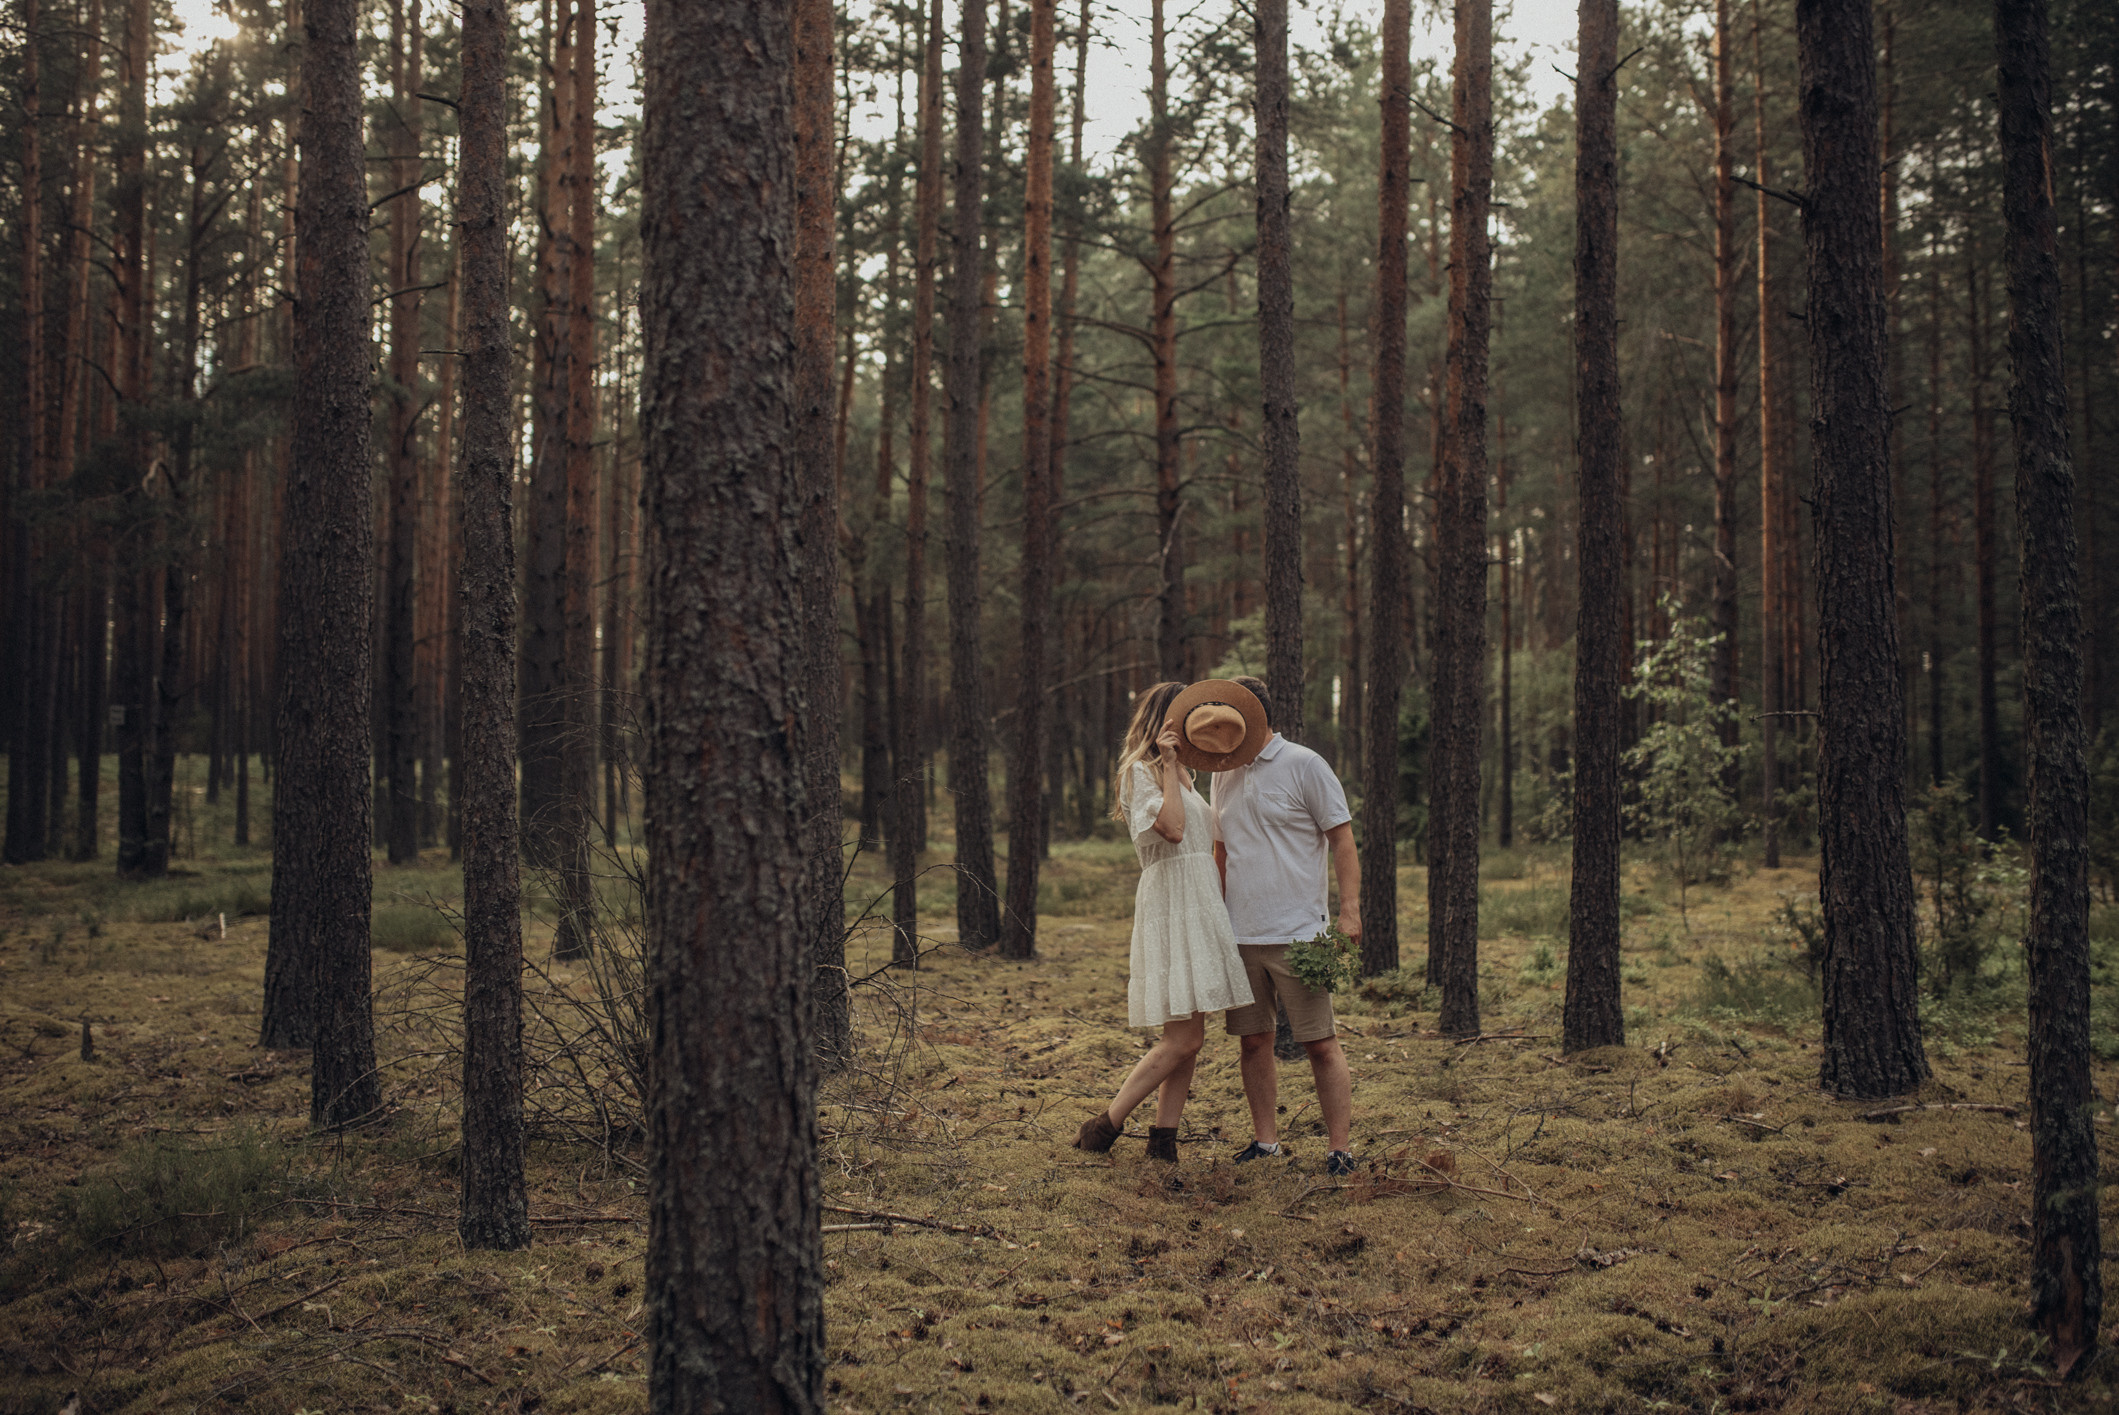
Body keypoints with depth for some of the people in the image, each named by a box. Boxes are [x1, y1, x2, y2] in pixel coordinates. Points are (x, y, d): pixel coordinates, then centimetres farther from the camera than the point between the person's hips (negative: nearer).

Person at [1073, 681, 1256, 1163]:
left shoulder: (1182, 773, 21)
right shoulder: (1139, 770, -7)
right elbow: (1172, 828, -20)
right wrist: (1167, 763, -16)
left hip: (1198, 903, 9)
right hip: (1170, 904, -9)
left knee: (1190, 1038, 5)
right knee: (1182, 1038, -13)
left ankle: (1163, 1140, 8)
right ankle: (1102, 1128, -6)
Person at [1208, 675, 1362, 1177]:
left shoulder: (1304, 765, -5)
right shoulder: (1223, 775, 13)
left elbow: (1341, 838, -5)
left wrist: (1349, 909, -13)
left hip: (1297, 933, -6)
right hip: (1239, 935, 6)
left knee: (1321, 1043, -4)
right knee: (1254, 1041, 8)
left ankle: (1341, 1150, 1)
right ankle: (1265, 1140, 18)